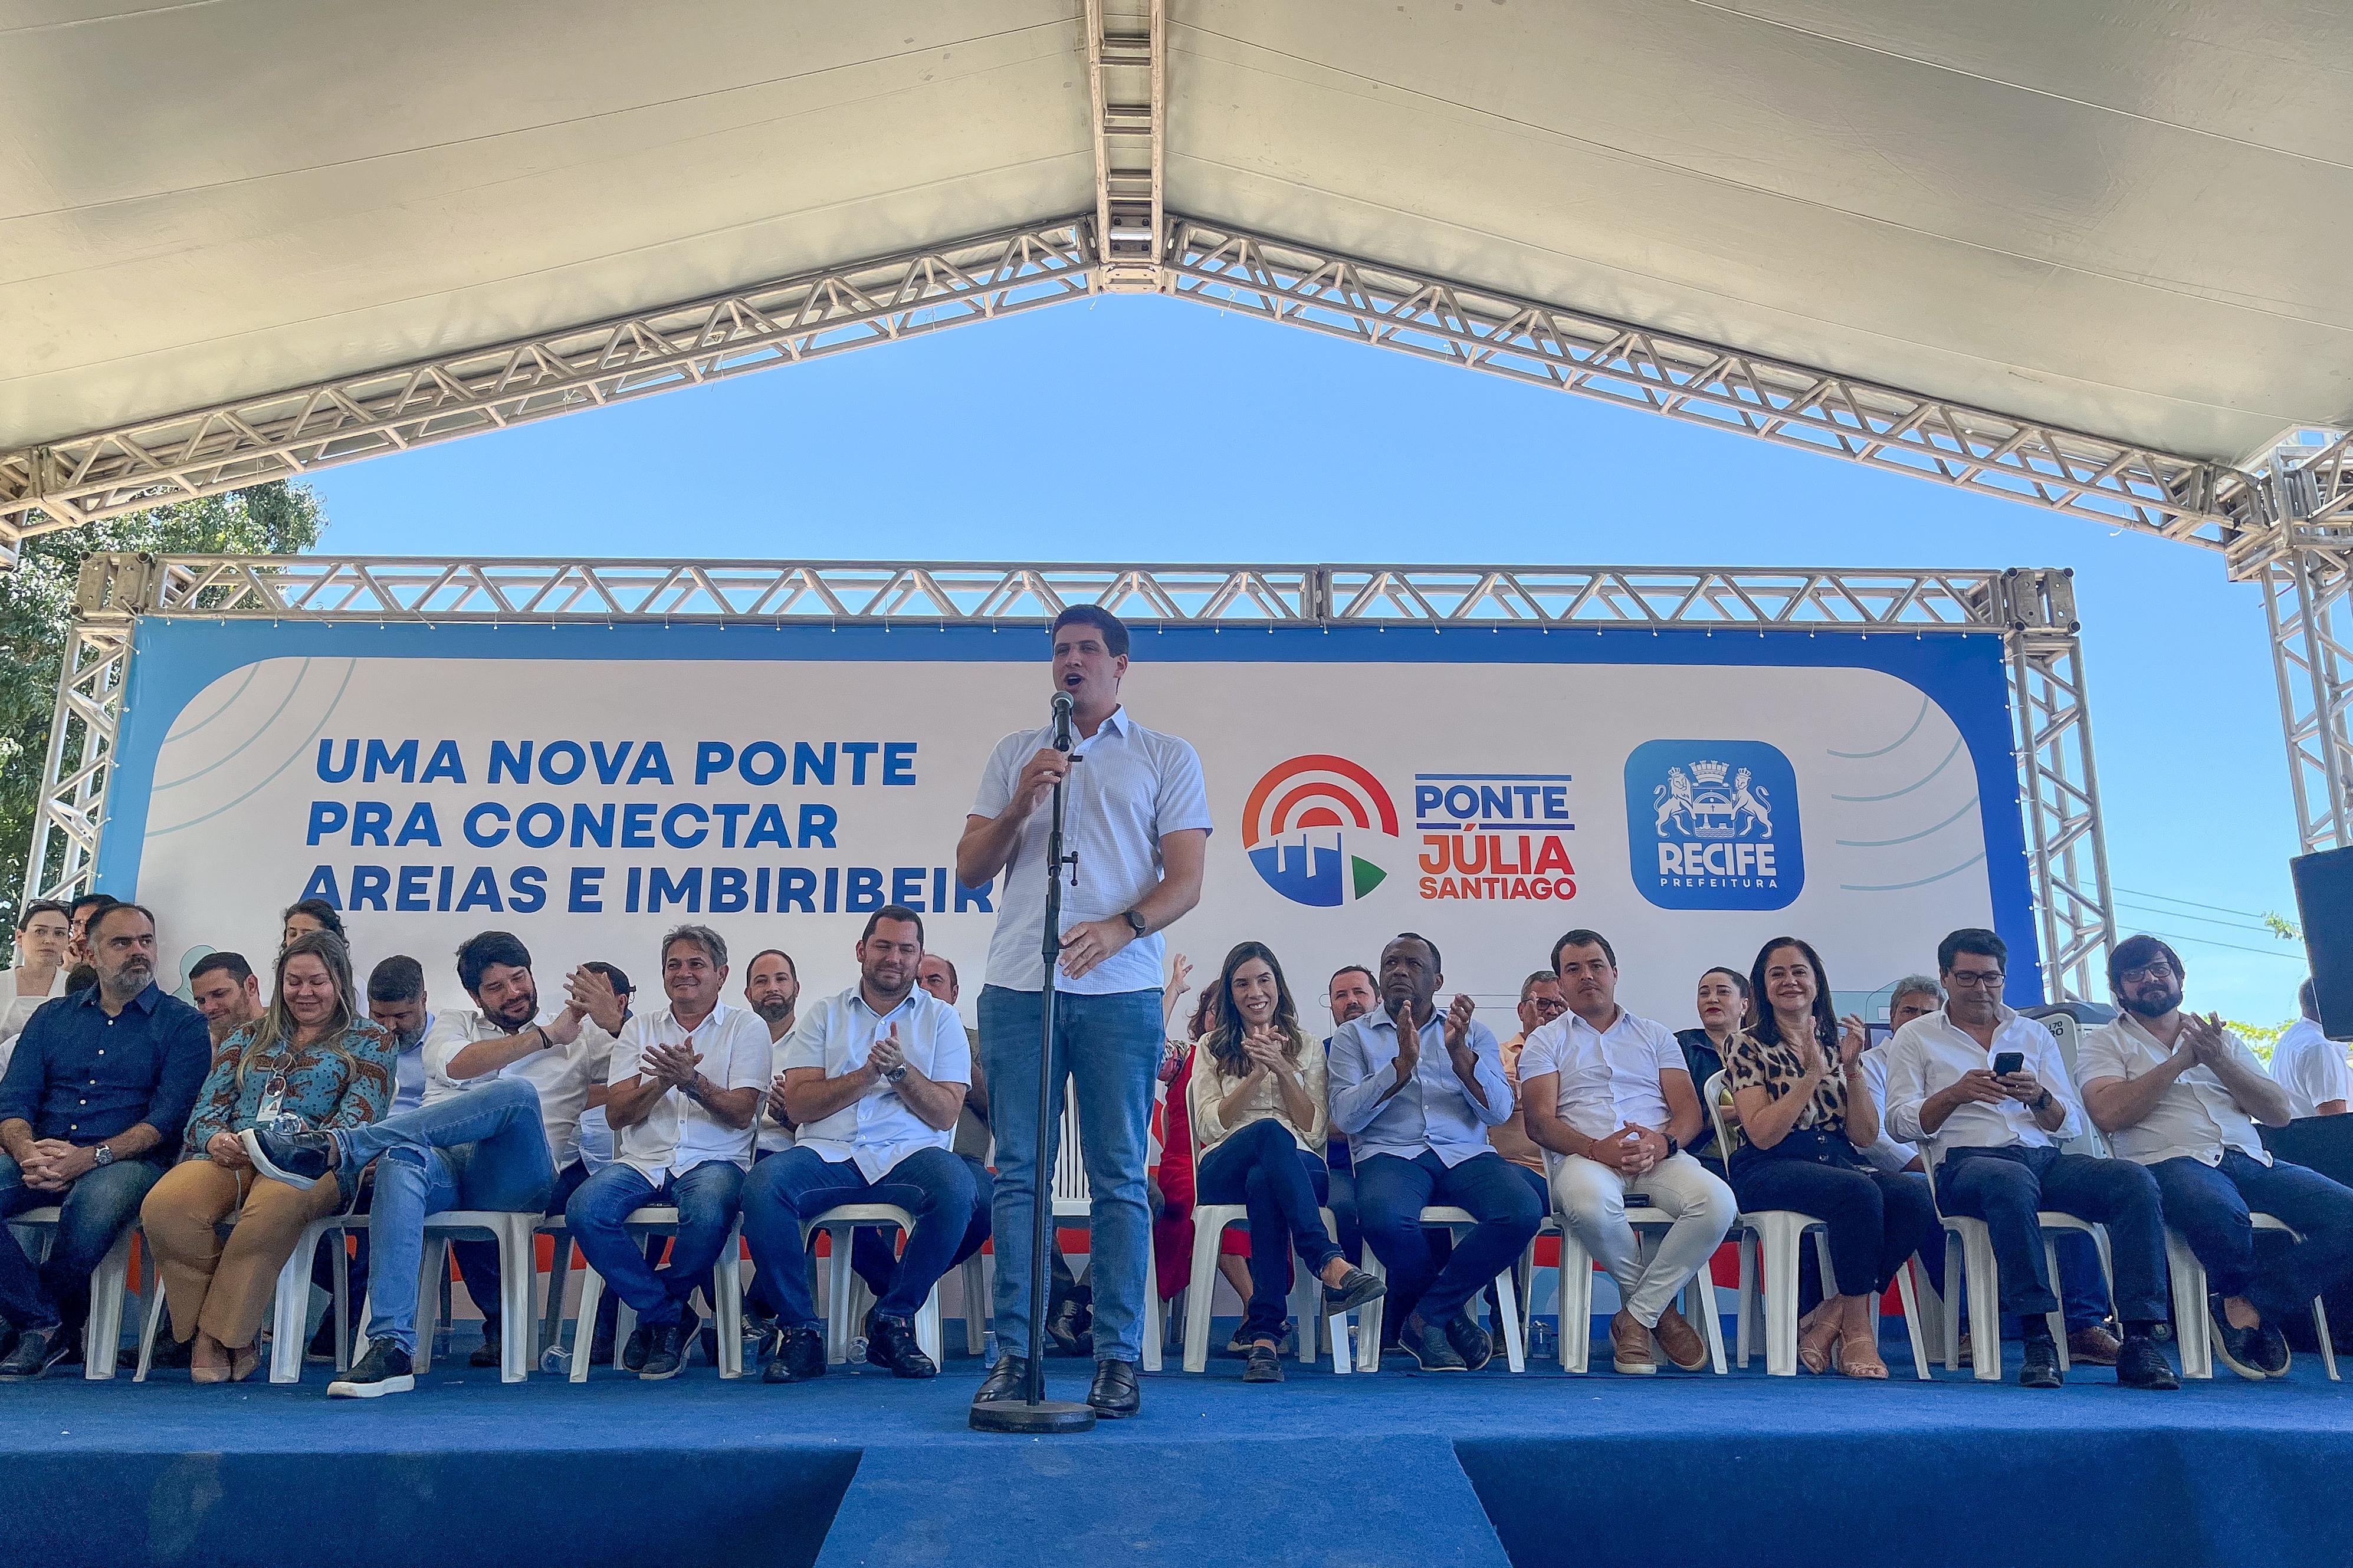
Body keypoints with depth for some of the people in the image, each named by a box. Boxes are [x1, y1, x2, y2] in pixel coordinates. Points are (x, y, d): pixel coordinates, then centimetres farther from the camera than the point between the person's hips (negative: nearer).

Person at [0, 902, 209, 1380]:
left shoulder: (181, 1023, 6)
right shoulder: (51, 1018, 20)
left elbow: (169, 1116, -5)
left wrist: (91, 1157, -20)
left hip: (129, 1161, -4)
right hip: (42, 1158, 4)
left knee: (96, 1199, -37)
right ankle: (46, 1323, -13)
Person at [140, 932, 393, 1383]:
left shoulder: (369, 1042, 14)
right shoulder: (249, 1038, 27)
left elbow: (356, 1122, -1)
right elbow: (205, 1112, 16)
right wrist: (215, 1140, -8)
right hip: (230, 1157, 4)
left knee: (274, 1204, -41)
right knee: (164, 1205, -31)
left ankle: (217, 1335, -24)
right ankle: (228, 1339, -18)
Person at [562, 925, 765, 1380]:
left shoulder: (746, 1027, 7)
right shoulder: (640, 1028, 16)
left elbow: (742, 1114, -5)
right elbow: (616, 1115, 7)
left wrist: (694, 1082, -22)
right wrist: (661, 1083, -12)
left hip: (713, 1161, -3)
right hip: (643, 1161, 3)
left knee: (708, 1215, -37)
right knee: (583, 1210, -28)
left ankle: (655, 1315, -5)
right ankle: (673, 1316, -11)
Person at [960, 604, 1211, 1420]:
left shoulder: (1167, 757, 11)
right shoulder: (1015, 754, 18)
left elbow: (1186, 879, 2)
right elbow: (970, 869, 13)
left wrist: (1121, 928, -16)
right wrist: (1020, 803, -5)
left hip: (1119, 990, -2)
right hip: (1018, 986, 2)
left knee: (1120, 1178, 0)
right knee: (1019, 1173, 2)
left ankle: (1119, 1359, 7)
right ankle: (1013, 1353, 9)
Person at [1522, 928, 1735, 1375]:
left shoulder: (1655, 1036, 22)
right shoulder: (1546, 1042, 16)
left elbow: (1690, 1111, 10)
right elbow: (1540, 1121, 2)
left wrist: (1663, 1142, -14)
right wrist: (1596, 1148, -18)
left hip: (1659, 1156, 2)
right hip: (1586, 1156, -2)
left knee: (1717, 1202, -31)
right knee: (1591, 1203, -39)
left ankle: (1636, 1317, -16)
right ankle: (1660, 1308, -11)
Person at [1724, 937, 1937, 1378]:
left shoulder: (1839, 1041, 17)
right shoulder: (1748, 1048, 5)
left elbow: (1866, 1137, 8)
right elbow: (1762, 1134, -9)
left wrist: (1853, 1068, -5)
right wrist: (1813, 1074, -12)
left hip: (1841, 1160, 5)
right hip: (1770, 1170, -5)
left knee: (1917, 1197, -27)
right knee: (1859, 1192, -35)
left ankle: (1831, 1317, -16)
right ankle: (1856, 1327, -18)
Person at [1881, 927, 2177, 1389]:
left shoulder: (2035, 1034, 24)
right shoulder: (1915, 1037, 14)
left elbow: (2072, 1125, 16)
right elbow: (1900, 1122, 3)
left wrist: (2039, 1097, -6)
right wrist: (1954, 1095, -14)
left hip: (2045, 1160, 4)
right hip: (1966, 1163, -4)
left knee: (2134, 1180, -24)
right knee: (2013, 1181, -39)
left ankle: (2140, 1342, -26)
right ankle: (2037, 1340, -35)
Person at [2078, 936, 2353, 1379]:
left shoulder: (2223, 1040, 26)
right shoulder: (2104, 1043, 14)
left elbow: (2280, 1114, 14)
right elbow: (2109, 1114, -6)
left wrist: (2219, 1061, -1)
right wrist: (2180, 1061, -3)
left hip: (2251, 1161, 5)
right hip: (2170, 1162, -5)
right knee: (2221, 1214, -38)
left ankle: (2247, 1307, -13)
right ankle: (2242, 1299, -5)